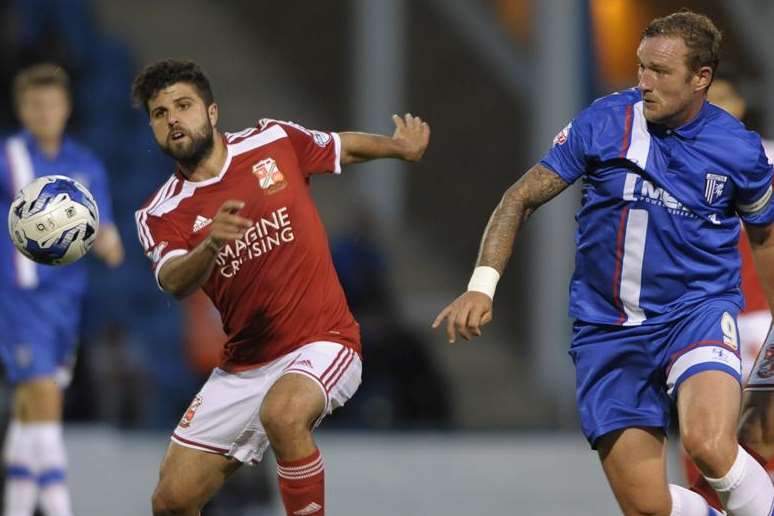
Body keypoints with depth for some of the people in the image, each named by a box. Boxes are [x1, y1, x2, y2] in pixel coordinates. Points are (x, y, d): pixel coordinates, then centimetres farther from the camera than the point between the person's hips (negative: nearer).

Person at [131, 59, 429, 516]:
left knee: (282, 414, -38)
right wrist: (210, 245, -43)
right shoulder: (162, 214, -3)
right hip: (242, 368, 3)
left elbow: (345, 148, 21)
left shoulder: (274, 142, -1)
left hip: (321, 343, -3)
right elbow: (175, 283, -25)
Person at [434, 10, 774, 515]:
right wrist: (482, 286, -11)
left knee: (709, 446, -33)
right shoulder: (604, 122, -5)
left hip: (698, 311, -2)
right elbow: (522, 198, 1)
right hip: (609, 330, 2)